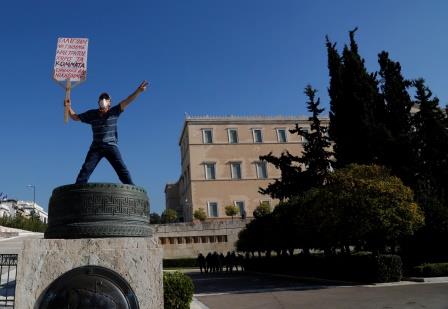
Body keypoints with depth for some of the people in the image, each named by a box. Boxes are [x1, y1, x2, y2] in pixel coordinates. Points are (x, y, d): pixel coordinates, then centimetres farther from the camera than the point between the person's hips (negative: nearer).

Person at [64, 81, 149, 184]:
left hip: (111, 147, -2)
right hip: (96, 147, 3)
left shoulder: (114, 112, 1)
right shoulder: (92, 114, 9)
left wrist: (139, 90, -19)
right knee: (85, 169, -3)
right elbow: (75, 117, 20)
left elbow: (127, 101, -9)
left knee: (122, 169, -9)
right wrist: (69, 107, 4)